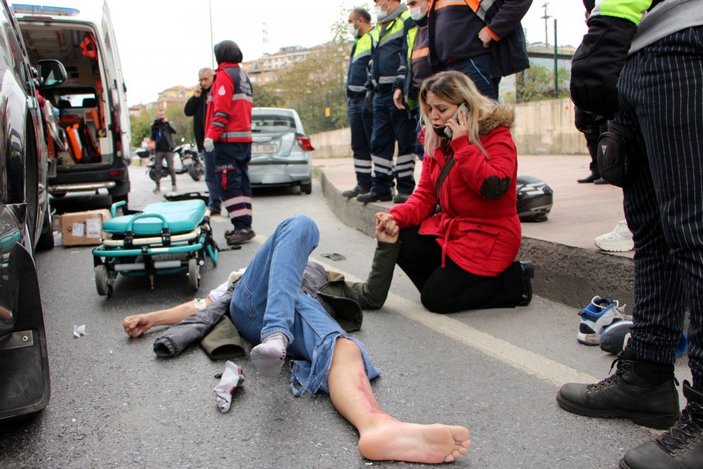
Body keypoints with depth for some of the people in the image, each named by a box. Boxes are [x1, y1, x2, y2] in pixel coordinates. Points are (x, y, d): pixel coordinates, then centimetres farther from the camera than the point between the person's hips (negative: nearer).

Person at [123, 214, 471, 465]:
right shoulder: (250, 281, 43)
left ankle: (377, 426, -70)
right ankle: (275, 335, -44)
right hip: (253, 303, 0)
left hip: (305, 308, 1)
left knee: (344, 348, -35)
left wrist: (386, 246, 19)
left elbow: (374, 295, 30)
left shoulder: (329, 285, 44)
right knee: (300, 224, -19)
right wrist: (152, 318, 19)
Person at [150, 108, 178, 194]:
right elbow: (153, 137, 7)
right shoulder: (154, 124, 9)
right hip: (158, 150, 2)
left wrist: (167, 123, -27)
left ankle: (174, 185, 5)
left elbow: (174, 131, -14)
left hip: (168, 149, -2)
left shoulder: (168, 123, 4)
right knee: (157, 168, 2)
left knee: (171, 168, -1)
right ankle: (158, 186, 6)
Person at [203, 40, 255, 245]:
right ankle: (245, 226, 14)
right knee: (242, 183, 10)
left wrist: (211, 135, -18)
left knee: (228, 184, -9)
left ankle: (242, 227, -13)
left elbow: (222, 109, -17)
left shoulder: (224, 75, -7)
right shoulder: (244, 76, 20)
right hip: (245, 138, 9)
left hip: (228, 139, -9)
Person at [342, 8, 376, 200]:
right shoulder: (358, 42, 25)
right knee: (359, 145, 11)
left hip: (368, 98, -10)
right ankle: (363, 184, 17)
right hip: (355, 99, 10)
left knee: (375, 144, -9)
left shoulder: (374, 37, -6)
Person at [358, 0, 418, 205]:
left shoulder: (408, 20, -2)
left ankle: (405, 188, 2)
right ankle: (381, 187, 12)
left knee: (405, 141, -3)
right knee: (379, 142, 7)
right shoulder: (379, 28, 25)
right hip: (381, 94, 9)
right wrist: (370, 87, 22)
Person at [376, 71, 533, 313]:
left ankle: (514, 280, 4)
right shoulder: (436, 141, 6)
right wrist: (397, 216, -15)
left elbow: (494, 187, -30)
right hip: (450, 227, 7)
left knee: (435, 299, -12)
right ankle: (447, 279, 6)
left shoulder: (497, 137, -13)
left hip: (489, 236, -7)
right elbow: (425, 194, 3)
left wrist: (462, 145, -27)